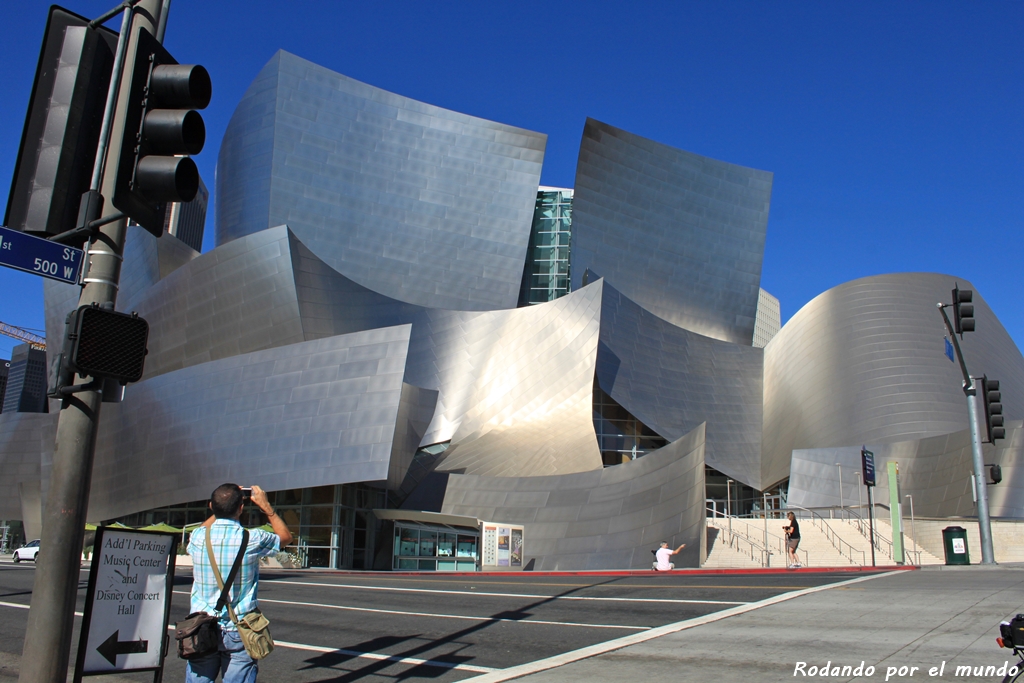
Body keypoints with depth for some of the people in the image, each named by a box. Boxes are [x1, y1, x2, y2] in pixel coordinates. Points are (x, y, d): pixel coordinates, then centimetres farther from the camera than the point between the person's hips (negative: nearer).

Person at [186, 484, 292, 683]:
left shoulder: (198, 538, -4)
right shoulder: (252, 540, -11)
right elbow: (286, 536, 10)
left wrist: (220, 508, 23)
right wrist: (266, 506, 15)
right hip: (238, 632, -2)